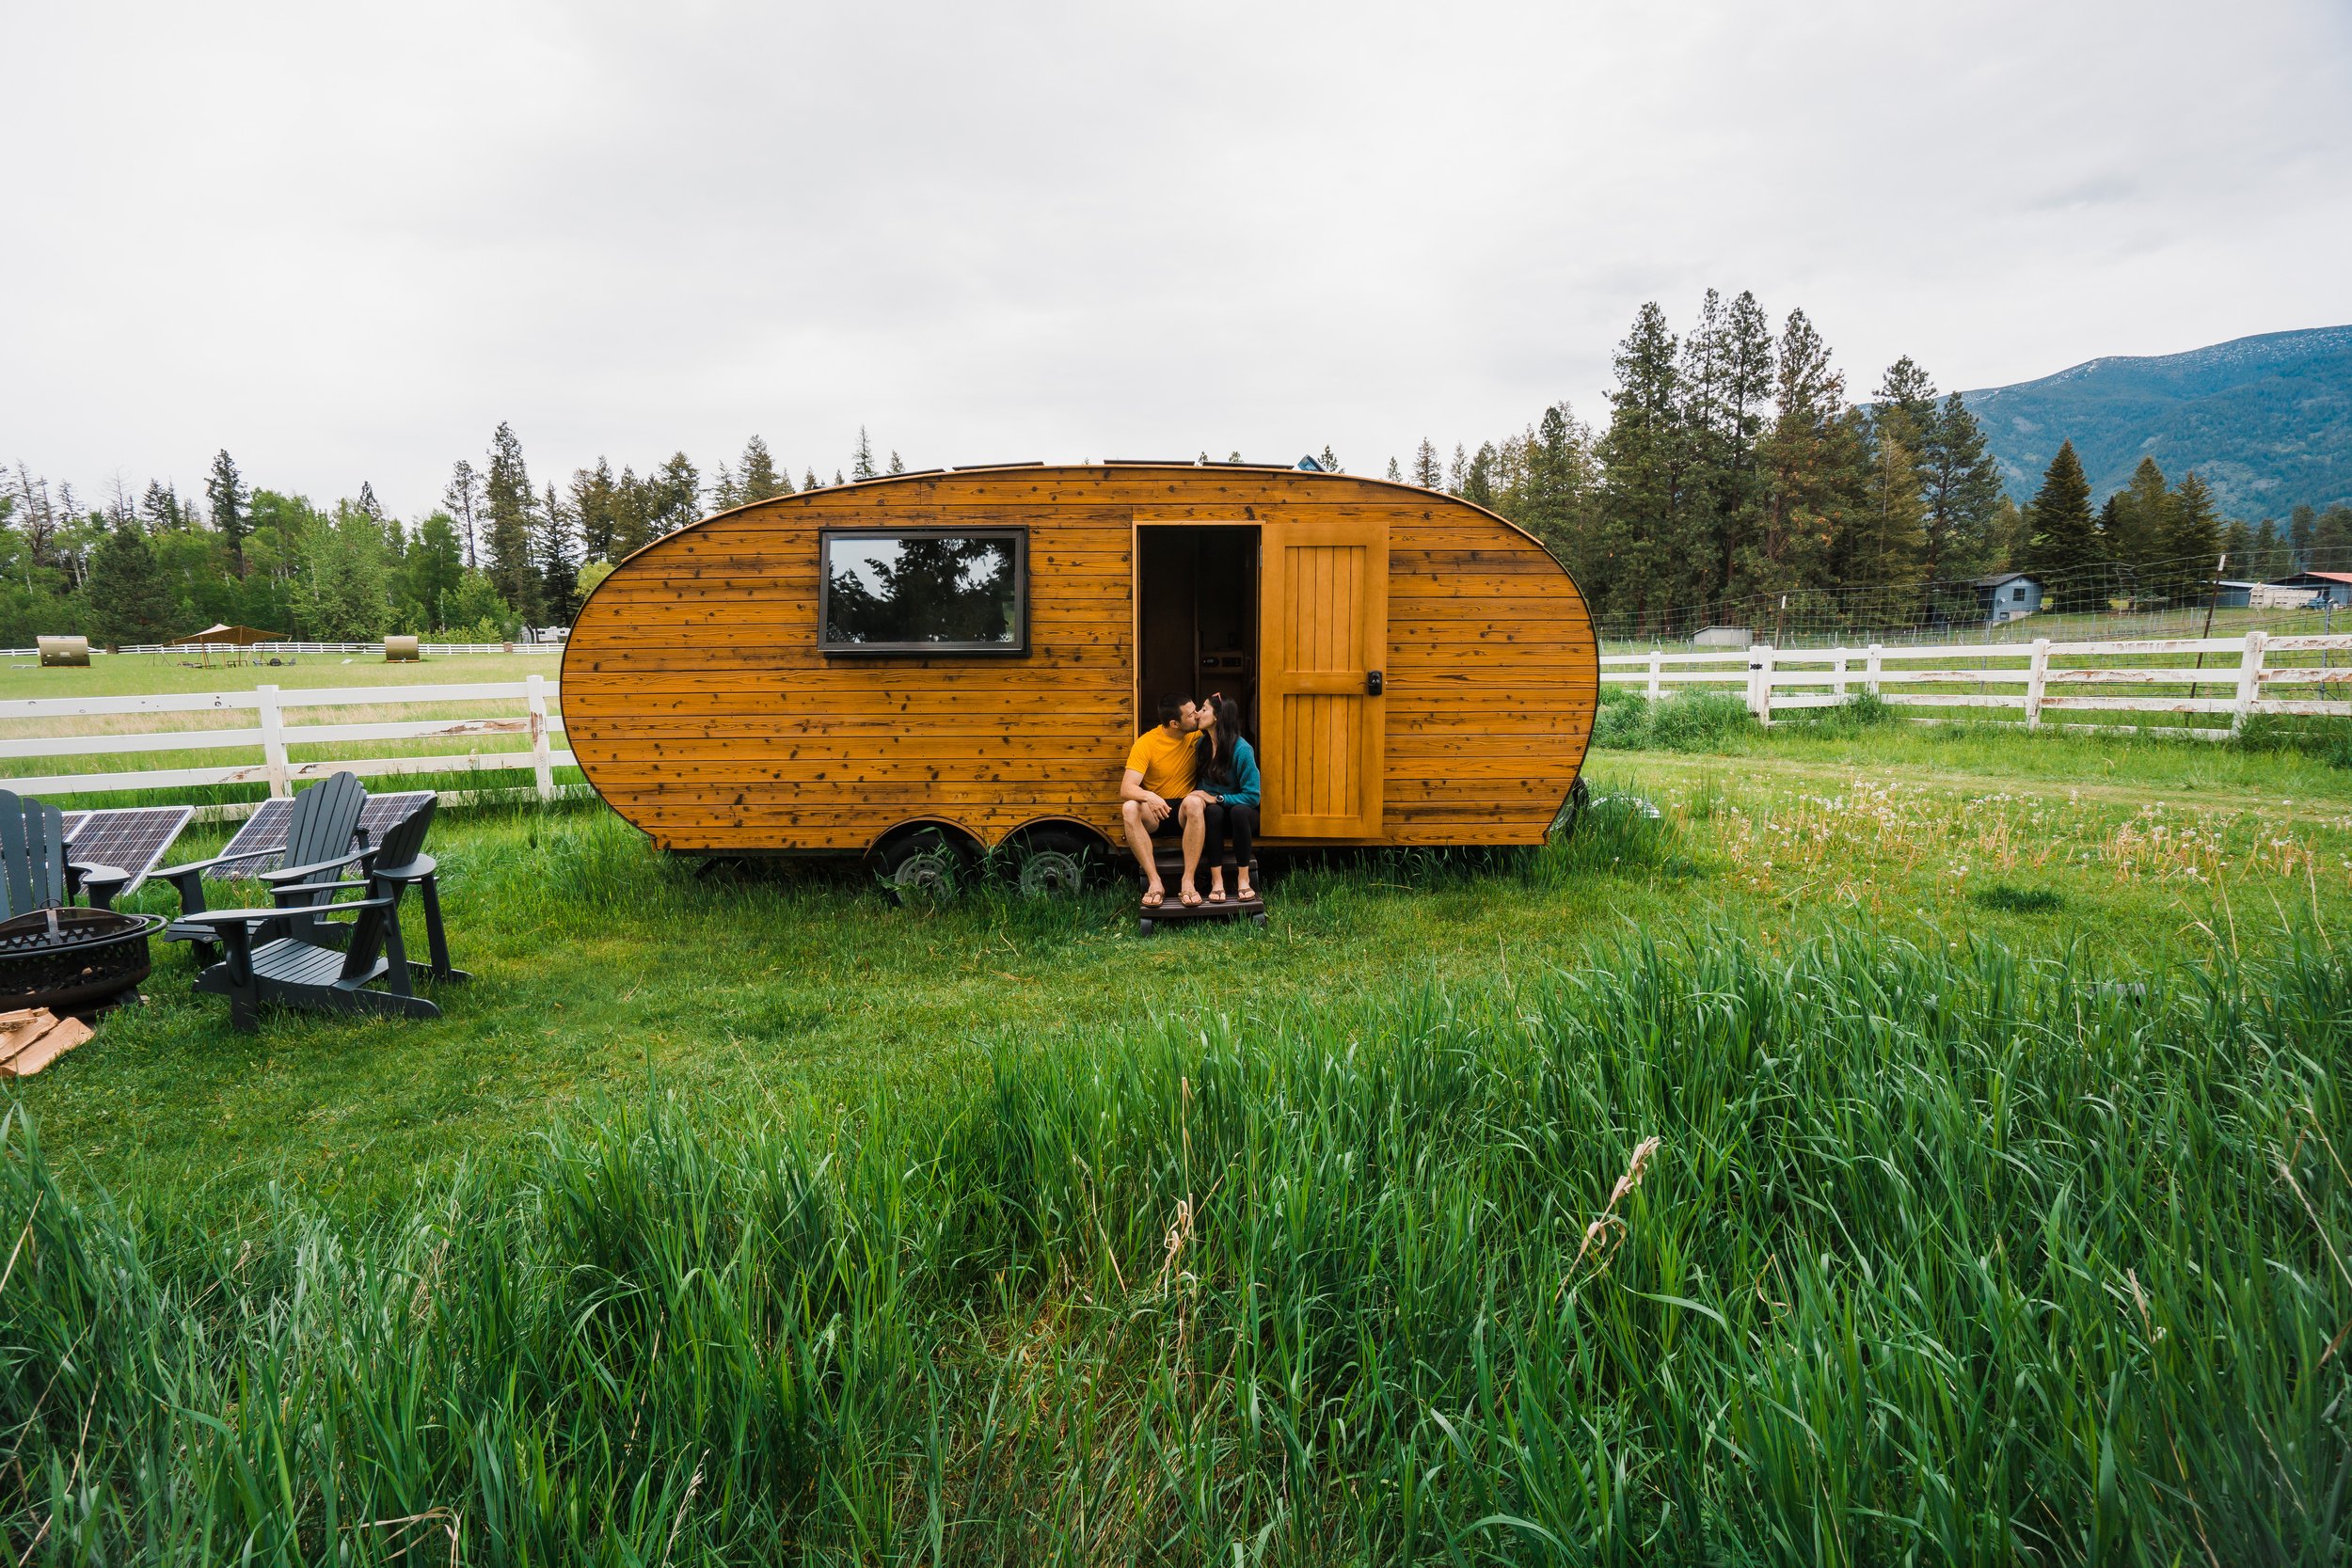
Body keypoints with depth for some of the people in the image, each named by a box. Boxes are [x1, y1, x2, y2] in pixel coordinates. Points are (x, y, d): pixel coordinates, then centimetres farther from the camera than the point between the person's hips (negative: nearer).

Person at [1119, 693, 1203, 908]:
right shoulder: (1146, 743, -13)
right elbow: (1126, 790, -19)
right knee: (1129, 808, -35)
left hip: (1186, 811, 1)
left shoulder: (1196, 735, -3)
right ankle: (1154, 882, -35)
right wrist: (1149, 796, -42)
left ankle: (1188, 881, -37)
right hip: (1155, 812, 0)